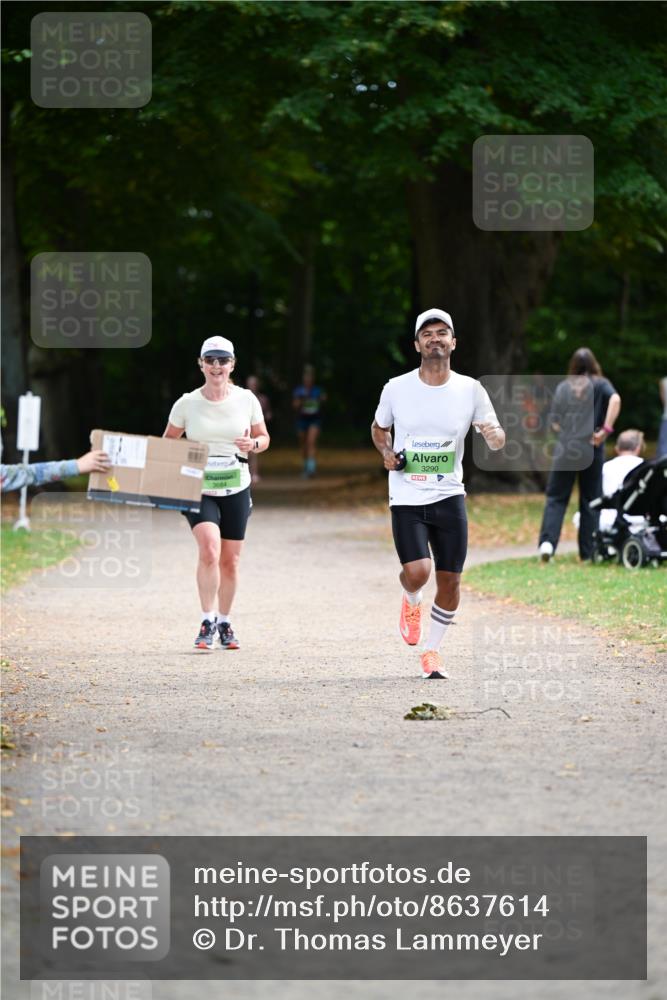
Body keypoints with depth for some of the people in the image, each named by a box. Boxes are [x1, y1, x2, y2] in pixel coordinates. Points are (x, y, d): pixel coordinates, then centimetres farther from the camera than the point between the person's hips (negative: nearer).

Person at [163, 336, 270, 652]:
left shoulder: (246, 400, 0)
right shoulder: (187, 403, -3)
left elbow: (264, 437, 11)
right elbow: (168, 442, 9)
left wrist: (254, 443, -12)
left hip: (236, 489, 2)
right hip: (198, 489, -2)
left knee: (230, 560, 9)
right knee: (210, 549, -23)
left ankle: (224, 622, 28)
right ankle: (207, 623, -16)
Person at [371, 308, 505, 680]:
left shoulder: (470, 390, -1)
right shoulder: (397, 388, -1)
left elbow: (496, 438, 4)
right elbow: (379, 428, 17)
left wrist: (496, 436, -21)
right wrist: (387, 452, -4)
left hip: (449, 496, 1)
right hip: (407, 498, -1)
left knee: (450, 580, 1)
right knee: (417, 572, -18)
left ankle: (432, 650, 21)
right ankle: (411, 602, 20)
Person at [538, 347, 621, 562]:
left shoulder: (563, 387, 8)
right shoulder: (600, 385, 3)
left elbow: (554, 422, 7)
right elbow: (615, 399, -18)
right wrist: (606, 429, -17)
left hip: (565, 449, 1)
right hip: (592, 450, -1)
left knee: (556, 498, 5)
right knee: (590, 501, 8)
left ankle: (547, 541, -15)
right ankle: (587, 551, 9)